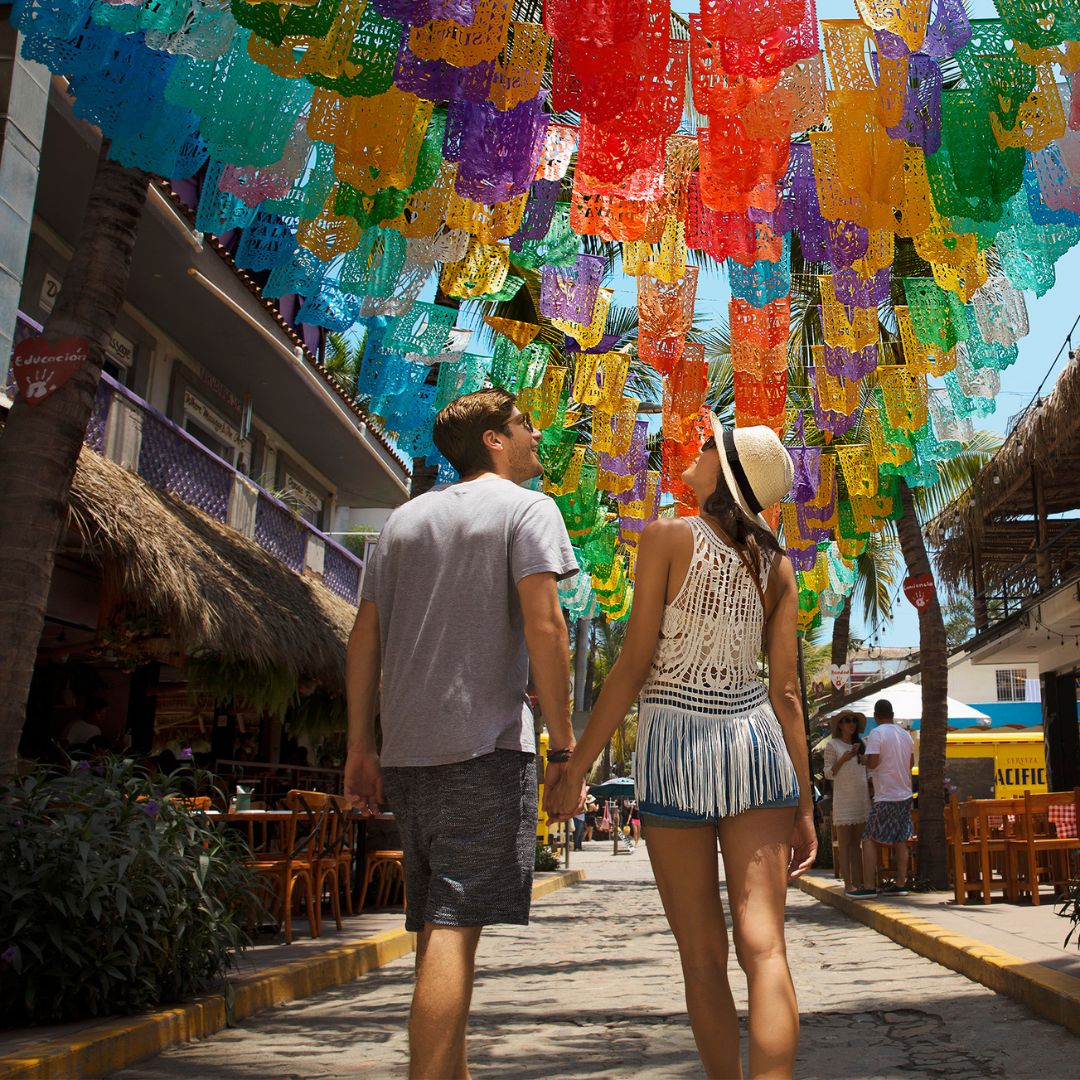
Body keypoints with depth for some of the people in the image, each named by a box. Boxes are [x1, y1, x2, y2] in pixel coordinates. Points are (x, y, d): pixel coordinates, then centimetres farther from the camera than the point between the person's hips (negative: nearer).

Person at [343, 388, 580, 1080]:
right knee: (455, 927, -8)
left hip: (406, 751, 6)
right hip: (486, 744, -6)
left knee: (439, 924, 13)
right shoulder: (528, 509, 0)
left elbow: (364, 639, 14)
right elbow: (543, 625, -12)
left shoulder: (405, 519, 17)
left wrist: (360, 749, 15)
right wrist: (564, 740, -8)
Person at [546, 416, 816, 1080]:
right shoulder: (776, 565, 8)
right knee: (764, 947, -1)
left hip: (677, 745, -3)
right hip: (755, 741, 4)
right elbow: (786, 691, 5)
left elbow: (634, 665, -8)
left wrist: (575, 769, -4)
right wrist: (804, 805, 9)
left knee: (704, 958, 6)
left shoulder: (669, 538, -5)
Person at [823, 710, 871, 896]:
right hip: (843, 799, -5)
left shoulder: (860, 745, 15)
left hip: (862, 798, 5)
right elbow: (829, 774, -4)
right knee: (845, 843, -4)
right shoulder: (832, 745, 0)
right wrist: (843, 759, -17)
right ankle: (848, 884, -4)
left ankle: (858, 883, 5)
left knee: (857, 843, 5)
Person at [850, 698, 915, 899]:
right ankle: (900, 884, 12)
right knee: (901, 840, 11)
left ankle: (869, 886, -9)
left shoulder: (877, 734, -12)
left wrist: (865, 760, 2)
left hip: (886, 797, -7)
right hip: (905, 794, 7)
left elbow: (872, 763, -18)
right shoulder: (905, 735, 10)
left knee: (869, 839, -4)